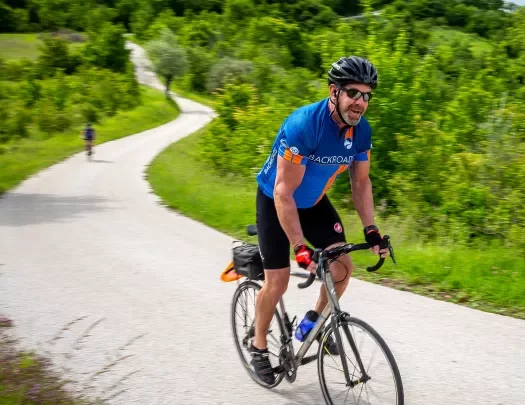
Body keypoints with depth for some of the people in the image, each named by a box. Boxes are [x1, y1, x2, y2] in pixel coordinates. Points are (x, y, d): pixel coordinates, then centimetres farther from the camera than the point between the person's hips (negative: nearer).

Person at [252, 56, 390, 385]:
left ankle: (314, 322, 22)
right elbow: (284, 192, -34)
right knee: (278, 281, -5)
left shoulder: (361, 130, -16)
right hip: (276, 201, -6)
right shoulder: (303, 125, -36)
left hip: (314, 201, 6)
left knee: (343, 267, -5)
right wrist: (300, 247, -37)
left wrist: (371, 229, -11)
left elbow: (361, 181, -1)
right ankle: (259, 346, 19)